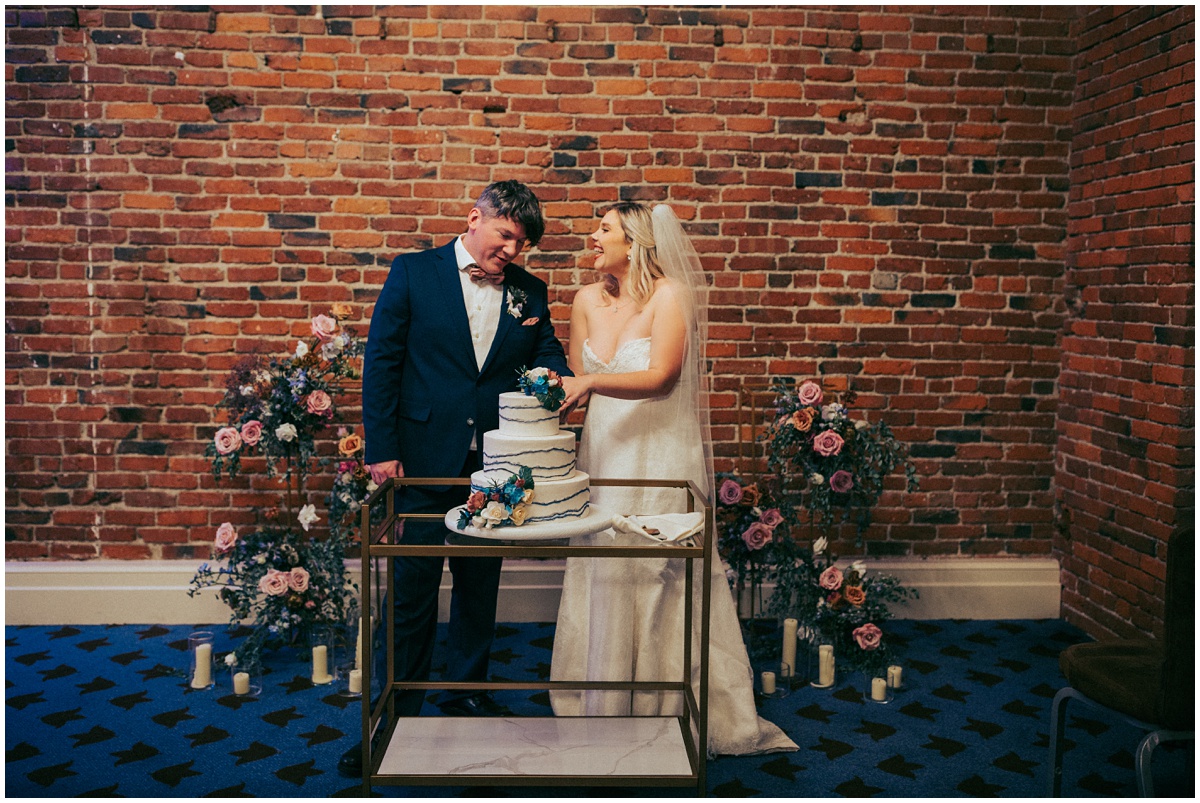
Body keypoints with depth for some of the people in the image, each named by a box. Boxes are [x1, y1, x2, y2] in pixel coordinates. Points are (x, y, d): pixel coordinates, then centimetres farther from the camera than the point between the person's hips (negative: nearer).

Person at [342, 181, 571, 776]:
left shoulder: (529, 292, 8)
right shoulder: (413, 272, -1)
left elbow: (548, 354, 12)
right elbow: (381, 362, -3)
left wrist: (549, 376, -14)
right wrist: (381, 449, -9)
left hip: (496, 463, 4)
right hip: (425, 459, -3)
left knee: (480, 585, 14)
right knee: (413, 588, 3)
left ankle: (466, 691, 32)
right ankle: (400, 710, 16)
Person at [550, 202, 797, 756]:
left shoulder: (669, 295, -8)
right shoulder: (588, 301, 8)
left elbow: (660, 376, -20)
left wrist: (592, 381, -30)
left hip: (660, 456, -5)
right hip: (603, 454, 6)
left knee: (659, 582, -1)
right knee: (599, 580, 8)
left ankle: (666, 711, 14)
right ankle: (602, 710, 22)